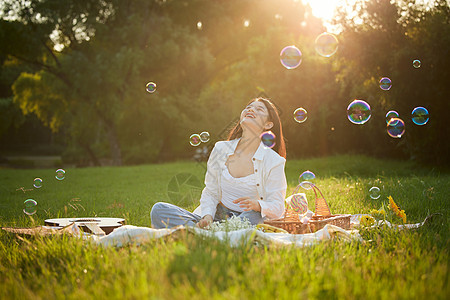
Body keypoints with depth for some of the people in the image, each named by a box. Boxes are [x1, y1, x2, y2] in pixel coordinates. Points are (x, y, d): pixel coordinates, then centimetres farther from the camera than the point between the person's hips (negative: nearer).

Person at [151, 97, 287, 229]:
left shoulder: (274, 161, -5)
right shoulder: (220, 149, 4)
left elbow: (277, 208, -5)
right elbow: (210, 193, 8)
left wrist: (258, 205, -28)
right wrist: (207, 216, -13)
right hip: (217, 217, 3)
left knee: (254, 216, -41)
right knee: (158, 210, -16)